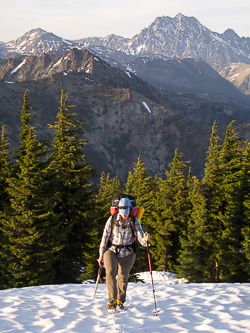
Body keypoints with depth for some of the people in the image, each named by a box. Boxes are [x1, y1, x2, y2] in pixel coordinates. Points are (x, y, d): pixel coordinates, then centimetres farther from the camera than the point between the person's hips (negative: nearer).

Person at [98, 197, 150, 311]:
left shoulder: (134, 221, -10)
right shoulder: (112, 220, -12)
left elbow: (141, 237, -15)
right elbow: (105, 237, -5)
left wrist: (145, 239, -40)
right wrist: (101, 254, -3)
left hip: (127, 253, 1)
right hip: (112, 250, -1)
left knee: (123, 277, 9)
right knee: (110, 273, -21)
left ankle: (120, 301, 28)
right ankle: (112, 299, -13)